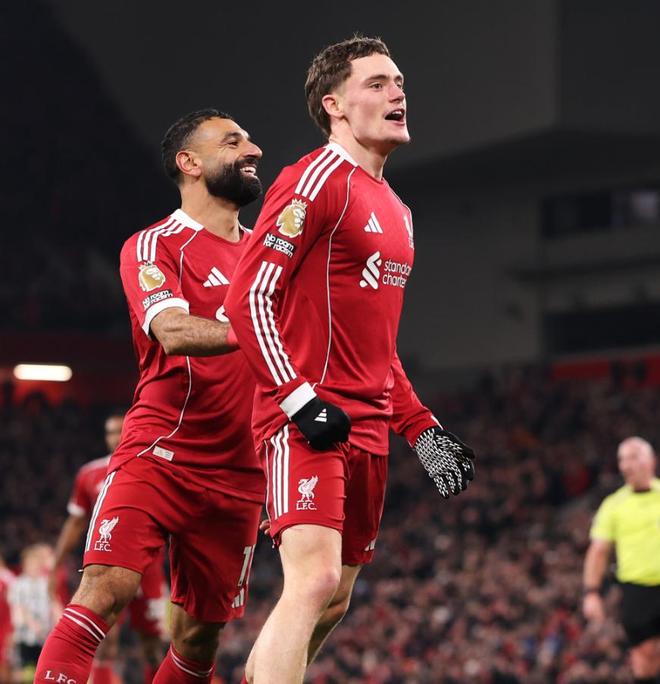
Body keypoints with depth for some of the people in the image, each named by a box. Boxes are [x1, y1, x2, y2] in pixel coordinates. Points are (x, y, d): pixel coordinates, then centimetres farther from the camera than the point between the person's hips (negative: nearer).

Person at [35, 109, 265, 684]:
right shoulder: (155, 246, -3)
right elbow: (175, 332, -21)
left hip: (236, 475, 6)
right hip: (160, 456, -6)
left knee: (200, 635, 6)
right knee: (107, 590, -23)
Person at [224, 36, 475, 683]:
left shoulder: (395, 211, 21)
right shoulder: (317, 180, -8)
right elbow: (248, 298, -15)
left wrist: (421, 428, 18)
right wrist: (299, 400, -22)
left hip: (367, 426, 9)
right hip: (306, 422, -9)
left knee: (334, 600, 11)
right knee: (315, 581, -23)